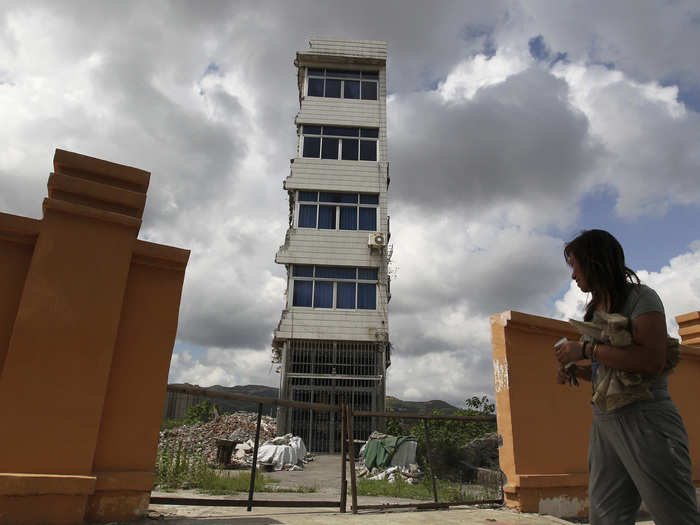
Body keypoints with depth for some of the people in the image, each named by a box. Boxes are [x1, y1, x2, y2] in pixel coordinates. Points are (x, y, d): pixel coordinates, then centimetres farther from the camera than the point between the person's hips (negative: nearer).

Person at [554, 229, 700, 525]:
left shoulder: (640, 298, -6)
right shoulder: (595, 309, 17)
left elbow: (652, 361, -21)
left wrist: (586, 350, -17)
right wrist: (575, 370, 5)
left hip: (645, 421, -8)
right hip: (605, 421, 8)